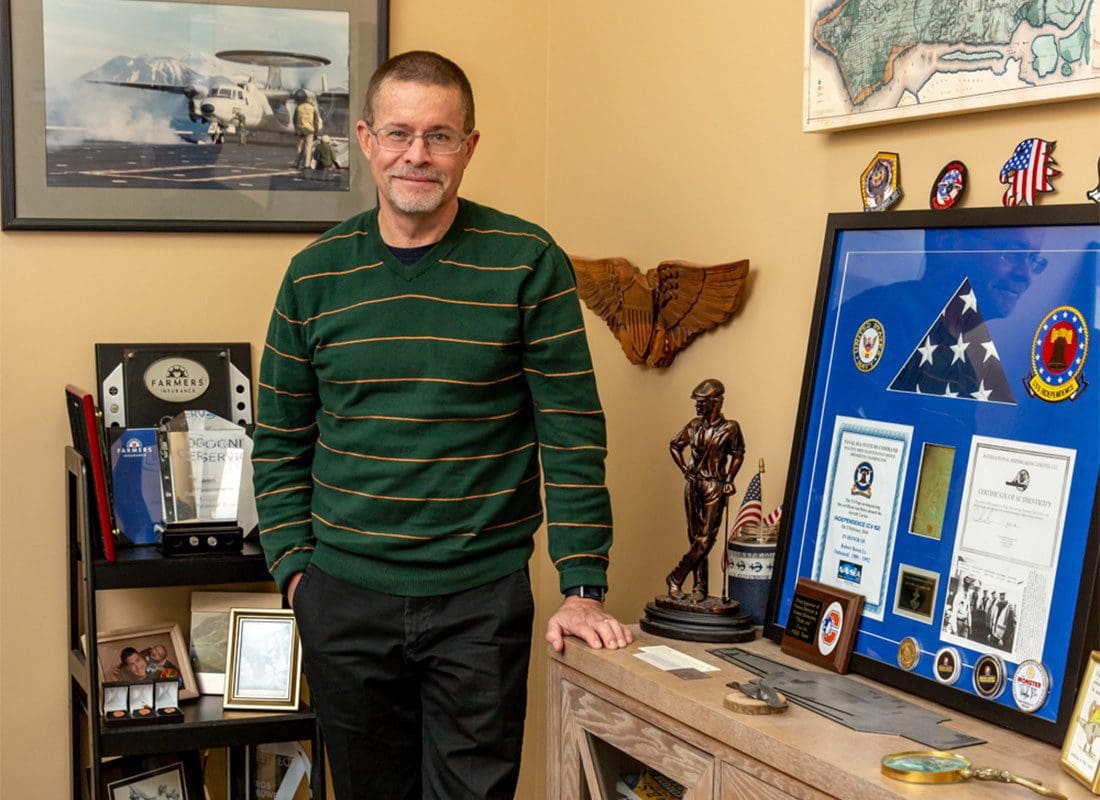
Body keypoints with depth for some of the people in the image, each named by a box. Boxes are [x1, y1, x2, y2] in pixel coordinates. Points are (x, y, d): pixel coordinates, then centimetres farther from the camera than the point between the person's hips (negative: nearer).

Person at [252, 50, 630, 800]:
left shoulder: (528, 263, -6)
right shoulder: (316, 274, 2)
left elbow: (573, 434, -6)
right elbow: (281, 441, 9)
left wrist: (584, 587, -11)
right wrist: (294, 565, -1)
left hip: (483, 598, -2)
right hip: (343, 599, 3)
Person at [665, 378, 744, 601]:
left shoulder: (729, 428, -7)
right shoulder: (694, 426, 4)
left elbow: (738, 454, 5)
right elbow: (674, 446, 18)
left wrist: (729, 480, -2)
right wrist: (684, 469, 9)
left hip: (714, 488, -4)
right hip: (694, 485, 4)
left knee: (705, 540, -9)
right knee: (696, 538, 6)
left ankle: (676, 578, 1)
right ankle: (699, 586, 11)